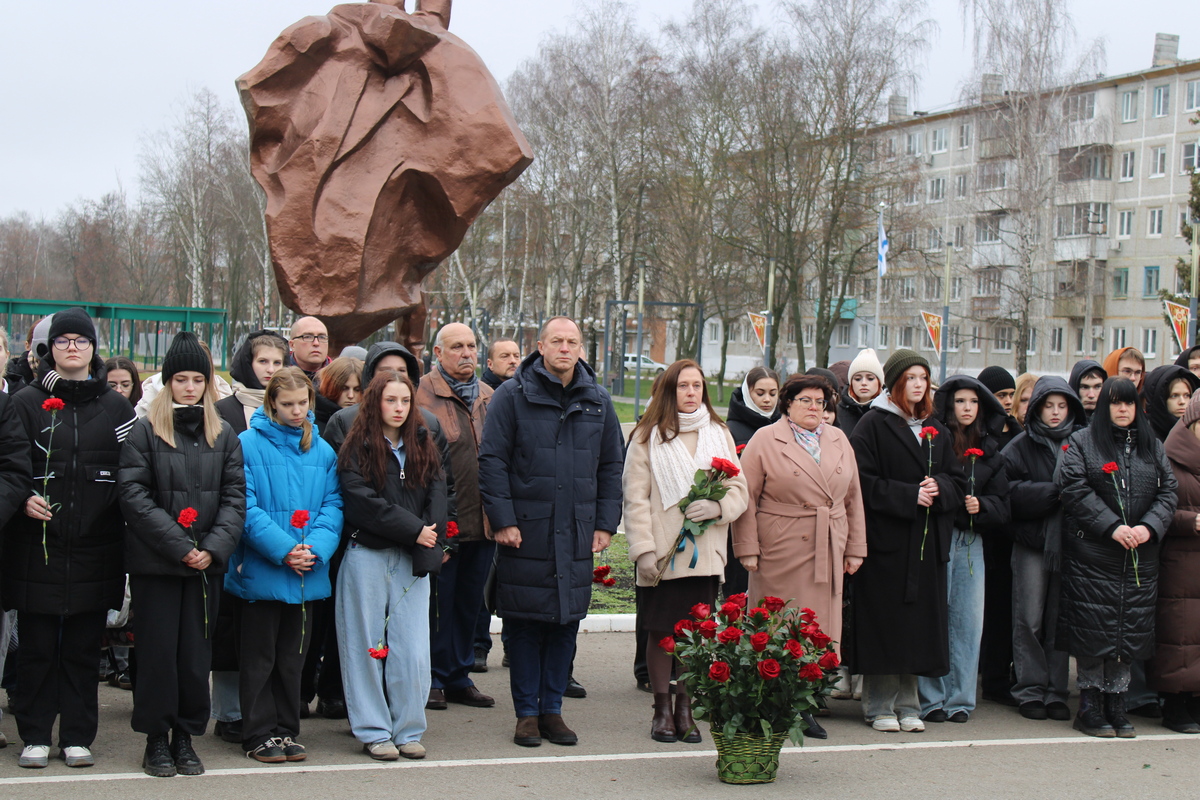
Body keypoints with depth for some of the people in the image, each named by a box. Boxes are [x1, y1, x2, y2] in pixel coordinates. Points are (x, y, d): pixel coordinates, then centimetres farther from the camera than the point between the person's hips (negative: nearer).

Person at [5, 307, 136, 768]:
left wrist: (115, 514, -5)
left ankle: (77, 737, 14)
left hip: (94, 547, 1)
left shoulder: (115, 407, 10)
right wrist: (23, 499, -14)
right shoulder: (26, 403, 6)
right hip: (37, 545, -1)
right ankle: (35, 736, 13)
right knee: (37, 646, 3)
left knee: (83, 647, 6)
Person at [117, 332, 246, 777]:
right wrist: (178, 545, -14)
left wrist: (214, 548, -9)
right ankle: (156, 740, 13)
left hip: (205, 564, 3)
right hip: (154, 562, -3)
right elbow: (134, 494, -8)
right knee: (158, 652, 2)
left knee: (196, 654, 6)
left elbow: (234, 498, 6)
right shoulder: (145, 432, 0)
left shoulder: (224, 437, 10)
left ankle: (185, 739, 17)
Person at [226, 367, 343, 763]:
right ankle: (259, 734, 14)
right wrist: (283, 549, -19)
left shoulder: (322, 449, 7)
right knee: (259, 657, 5)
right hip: (260, 571, -4)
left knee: (293, 656, 13)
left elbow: (332, 505, 4)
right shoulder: (249, 444, -7)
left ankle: (286, 731, 23)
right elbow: (246, 507, -12)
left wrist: (316, 549, -13)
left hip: (307, 575, 4)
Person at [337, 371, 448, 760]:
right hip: (366, 557, -3)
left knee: (413, 650, 2)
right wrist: (413, 530, -13)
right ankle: (373, 731, 12)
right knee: (368, 646, 3)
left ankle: (408, 731, 12)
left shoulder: (424, 446, 13)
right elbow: (364, 502, -11)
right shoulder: (357, 449, -1)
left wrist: (428, 543, -10)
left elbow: (437, 495, 4)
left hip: (413, 562, 3)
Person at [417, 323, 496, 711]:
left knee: (470, 601, 13)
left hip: (483, 520, 6)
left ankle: (459, 676, 24)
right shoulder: (424, 394, -6)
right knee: (439, 600, 2)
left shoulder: (488, 397, 14)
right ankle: (434, 679, 13)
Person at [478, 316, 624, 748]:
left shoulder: (598, 401, 10)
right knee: (525, 625, 2)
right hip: (525, 533, -3)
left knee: (567, 623, 7)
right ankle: (526, 713, 13)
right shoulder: (513, 396, -2)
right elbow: (492, 461, -4)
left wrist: (605, 523, 8)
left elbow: (610, 467, 14)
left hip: (577, 535, 3)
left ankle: (551, 708, 19)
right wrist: (502, 519, -10)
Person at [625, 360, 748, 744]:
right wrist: (643, 549, -11)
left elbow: (739, 489, 12)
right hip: (663, 553, -2)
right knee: (662, 631, 2)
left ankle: (685, 709, 14)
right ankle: (662, 709, 14)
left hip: (706, 553, 2)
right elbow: (635, 498, -2)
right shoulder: (648, 436, 2)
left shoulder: (719, 435, 12)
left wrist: (718, 506, -10)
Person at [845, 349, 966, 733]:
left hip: (927, 543, 5)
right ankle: (879, 706, 7)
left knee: (920, 622, 6)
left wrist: (938, 488, -8)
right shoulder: (873, 426, -3)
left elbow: (958, 481, 13)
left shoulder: (936, 430, 16)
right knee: (884, 623, -3)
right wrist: (910, 495, -16)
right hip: (885, 541, -5)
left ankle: (907, 704, 15)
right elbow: (865, 483, -11)